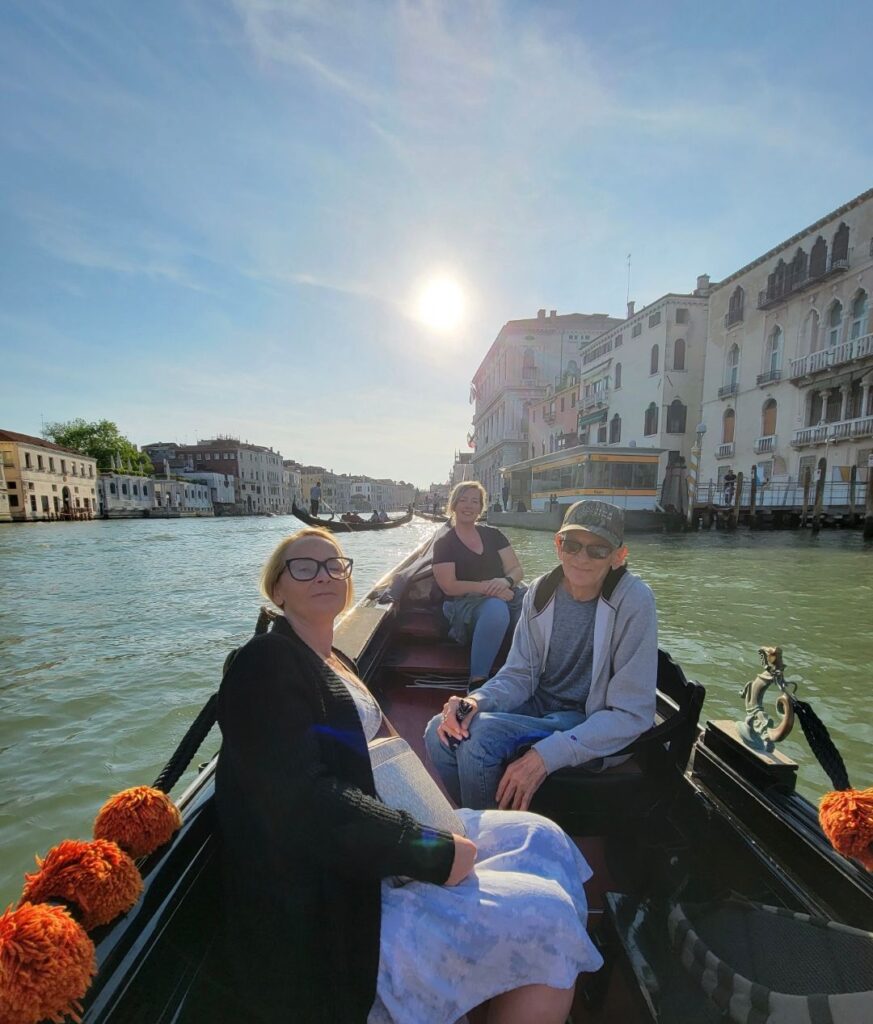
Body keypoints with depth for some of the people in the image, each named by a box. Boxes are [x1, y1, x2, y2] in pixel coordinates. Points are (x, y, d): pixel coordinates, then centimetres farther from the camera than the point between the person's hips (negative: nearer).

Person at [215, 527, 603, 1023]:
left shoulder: (338, 662, 12)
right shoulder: (265, 665, -17)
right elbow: (307, 803, -26)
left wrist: (427, 828, 2)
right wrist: (436, 854, -21)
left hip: (364, 844, 9)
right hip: (327, 911, -9)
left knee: (538, 836, 6)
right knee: (545, 916, -13)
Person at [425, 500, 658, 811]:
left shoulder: (633, 601, -20)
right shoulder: (541, 590, -5)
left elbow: (632, 714, -20)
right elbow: (520, 674, -1)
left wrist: (548, 754, -28)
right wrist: (478, 701, -23)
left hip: (593, 729, -5)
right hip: (541, 704, 5)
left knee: (481, 734, -27)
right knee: (441, 732, -13)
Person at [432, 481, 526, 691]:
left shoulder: (493, 535, 16)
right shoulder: (444, 544, 4)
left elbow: (517, 569, 9)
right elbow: (449, 586, -6)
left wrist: (506, 581, -15)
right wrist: (486, 586, -17)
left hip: (504, 594, 4)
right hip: (465, 602, -4)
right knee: (496, 607, -39)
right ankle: (477, 681, -32)